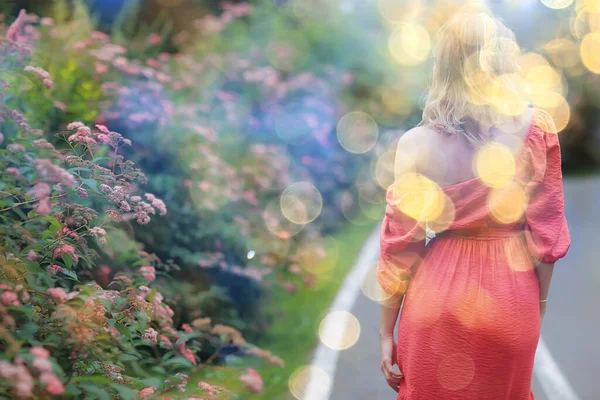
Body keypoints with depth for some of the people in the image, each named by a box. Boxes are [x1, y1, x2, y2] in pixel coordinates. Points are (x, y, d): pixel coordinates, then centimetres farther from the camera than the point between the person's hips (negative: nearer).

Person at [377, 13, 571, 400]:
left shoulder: (417, 145, -14)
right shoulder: (536, 129, -12)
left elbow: (400, 249, -8)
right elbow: (547, 232, -5)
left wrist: (386, 331, 2)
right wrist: (540, 304, 9)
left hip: (439, 296, -1)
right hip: (511, 299, 1)